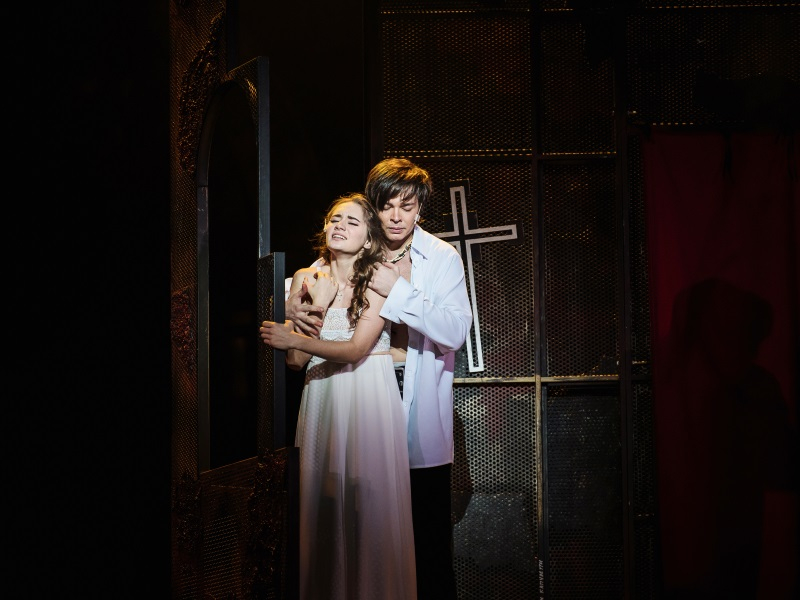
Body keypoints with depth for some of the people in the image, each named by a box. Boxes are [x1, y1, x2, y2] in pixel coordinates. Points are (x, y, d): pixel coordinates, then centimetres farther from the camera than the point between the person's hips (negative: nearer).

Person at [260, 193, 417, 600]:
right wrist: (318, 306, -9)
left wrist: (296, 339, -17)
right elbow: (295, 361, 1)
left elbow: (356, 349, -13)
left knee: (369, 502, -2)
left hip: (368, 400, -3)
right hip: (321, 399, 3)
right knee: (322, 504, 4)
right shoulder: (305, 279, 7)